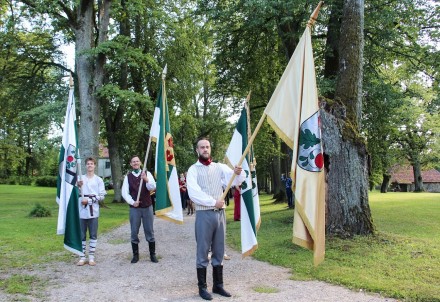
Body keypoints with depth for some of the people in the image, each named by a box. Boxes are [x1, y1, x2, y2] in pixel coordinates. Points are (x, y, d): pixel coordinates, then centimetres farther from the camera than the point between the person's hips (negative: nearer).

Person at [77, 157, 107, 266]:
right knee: (82, 235, 5)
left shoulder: (99, 180, 4)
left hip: (93, 211, -1)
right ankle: (82, 257, 13)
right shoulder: (81, 178, 7)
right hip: (82, 211, 1)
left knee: (93, 235, 5)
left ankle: (91, 257, 13)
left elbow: (102, 196, -1)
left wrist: (89, 200, -10)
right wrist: (78, 186, -13)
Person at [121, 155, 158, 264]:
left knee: (149, 231, 6)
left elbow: (153, 187, -12)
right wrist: (132, 202, -15)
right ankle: (135, 255, 18)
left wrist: (146, 180, -31)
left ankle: (153, 254, 16)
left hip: (147, 207, -1)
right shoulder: (128, 176, 3)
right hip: (134, 208, 1)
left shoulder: (147, 174, 0)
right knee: (134, 232, 6)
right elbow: (124, 192, -1)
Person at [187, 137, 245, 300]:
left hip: (220, 213, 4)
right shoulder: (193, 170, -1)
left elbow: (235, 181, -4)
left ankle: (218, 285, 23)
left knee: (219, 252, 12)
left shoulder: (219, 167, 9)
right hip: (204, 214, -4)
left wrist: (238, 173, -25)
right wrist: (213, 202, -16)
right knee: (203, 252, 3)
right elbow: (194, 193, -13)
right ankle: (202, 287, 13)